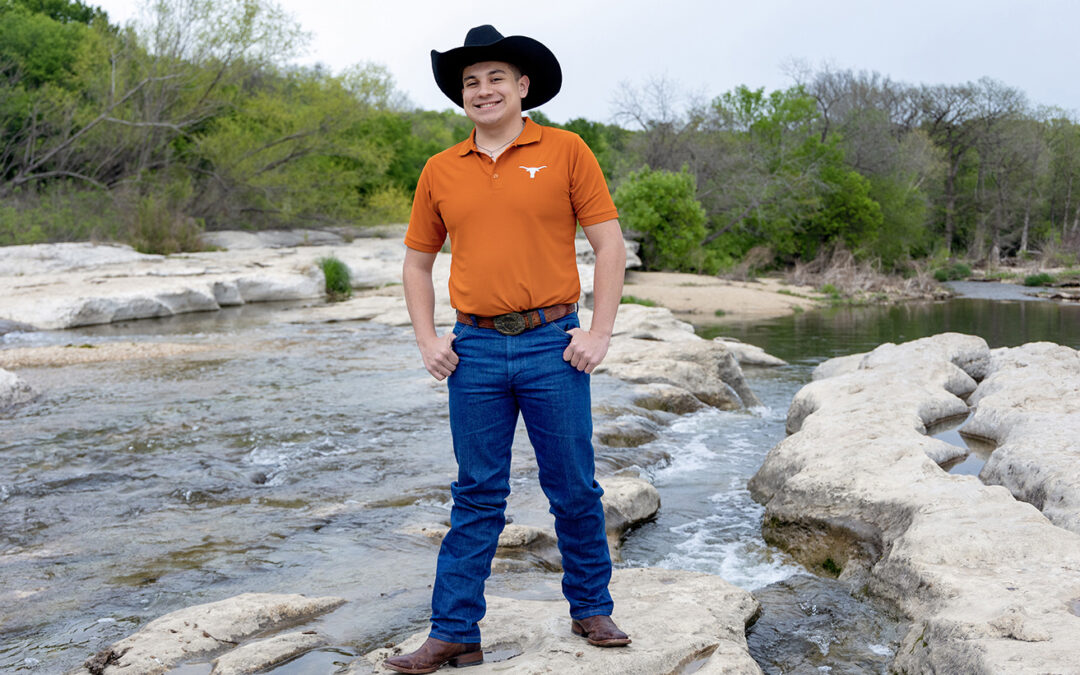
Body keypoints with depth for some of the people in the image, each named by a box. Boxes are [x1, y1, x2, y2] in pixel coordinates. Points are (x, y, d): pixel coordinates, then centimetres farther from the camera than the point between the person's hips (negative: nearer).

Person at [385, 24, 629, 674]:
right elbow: (417, 261, 16)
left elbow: (610, 243, 0)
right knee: (477, 497, 7)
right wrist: (428, 340, 6)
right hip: (476, 349, 2)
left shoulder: (565, 151, 0)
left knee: (575, 490, 7)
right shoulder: (441, 171, 8)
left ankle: (592, 610, 27)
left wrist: (600, 333, -6)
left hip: (553, 345, -2)